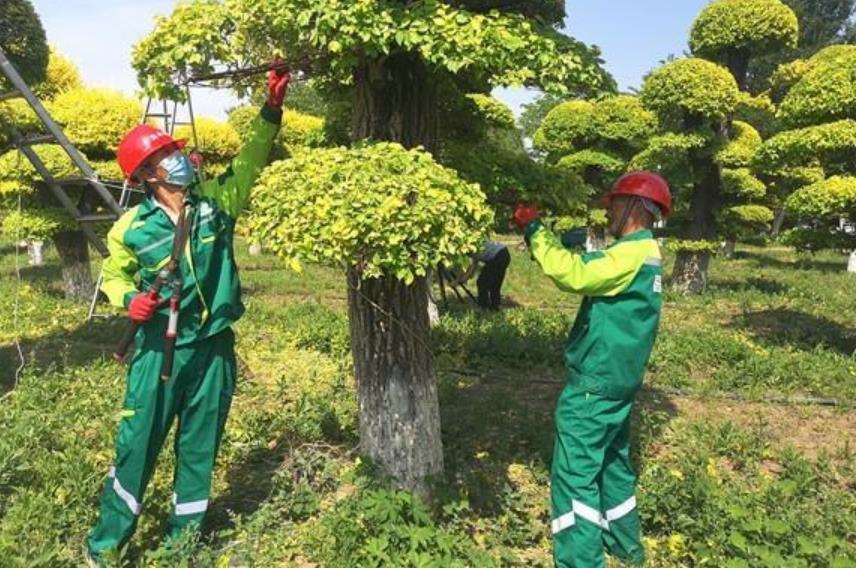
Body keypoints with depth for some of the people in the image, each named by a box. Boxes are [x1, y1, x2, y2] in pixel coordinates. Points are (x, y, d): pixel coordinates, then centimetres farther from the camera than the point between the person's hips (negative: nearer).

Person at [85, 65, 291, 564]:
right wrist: (130, 299, -11)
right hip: (159, 348, -2)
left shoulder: (216, 202, 0)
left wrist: (272, 110, -17)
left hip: (214, 348, 2)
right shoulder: (132, 227, -3)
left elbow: (250, 161, -4)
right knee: (137, 443, 6)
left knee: (200, 447, 12)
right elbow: (114, 276, 11)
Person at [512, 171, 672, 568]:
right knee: (612, 461, 23)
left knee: (575, 472, -3)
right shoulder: (645, 252, 12)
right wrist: (539, 235, 5)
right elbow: (586, 271, 13)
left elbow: (574, 275, -33)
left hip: (596, 382, -10)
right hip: (617, 379, 10)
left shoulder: (633, 254, -20)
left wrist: (535, 230, -24)